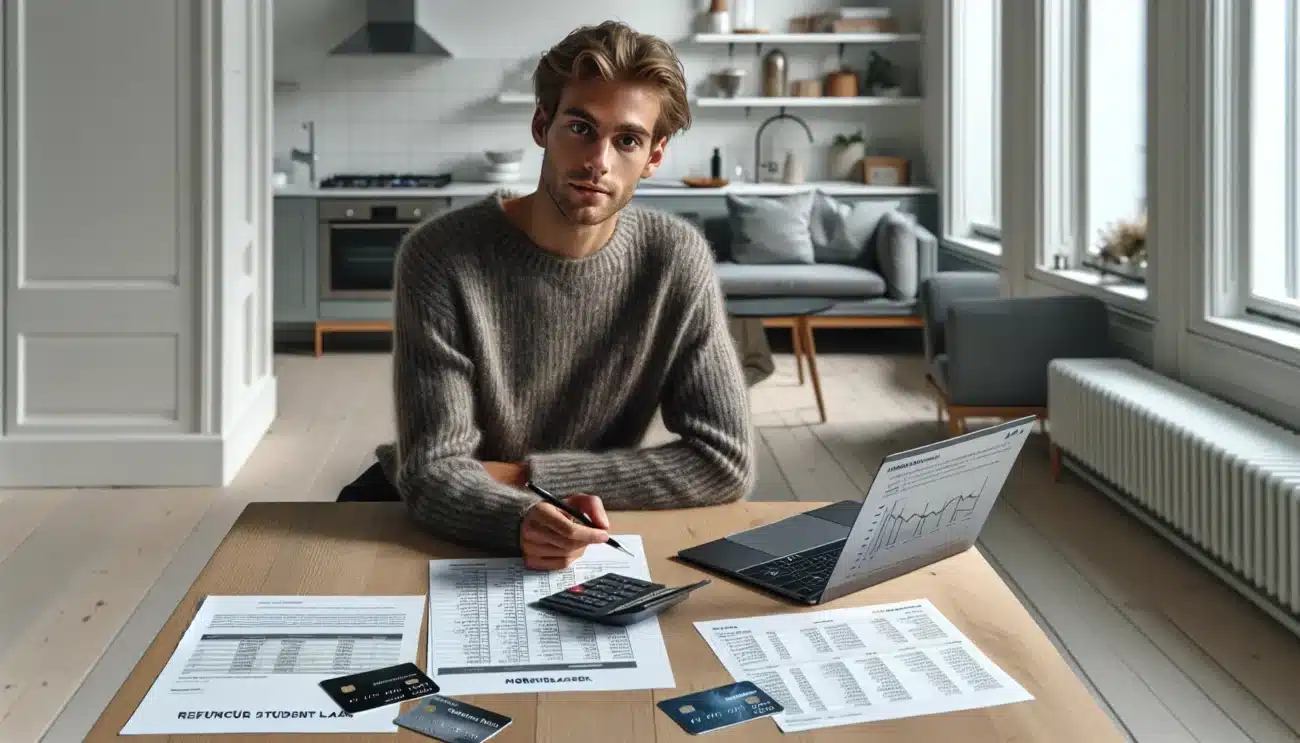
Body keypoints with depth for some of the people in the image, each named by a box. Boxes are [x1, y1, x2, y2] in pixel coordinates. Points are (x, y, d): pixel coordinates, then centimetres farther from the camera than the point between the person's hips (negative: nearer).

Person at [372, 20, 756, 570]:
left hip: (586, 540, 1)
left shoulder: (677, 260, -11)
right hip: (452, 531, 0)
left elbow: (727, 463, -12)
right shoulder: (438, 258, -17)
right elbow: (434, 471, -19)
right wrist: (522, 521, -42)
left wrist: (528, 475, -17)